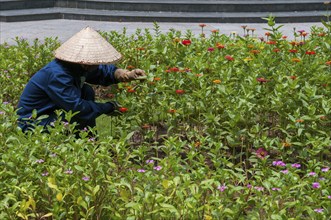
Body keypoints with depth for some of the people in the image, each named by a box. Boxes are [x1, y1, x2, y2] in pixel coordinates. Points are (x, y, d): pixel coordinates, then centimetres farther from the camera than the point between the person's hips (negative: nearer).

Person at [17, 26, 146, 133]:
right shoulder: (57, 75, -31)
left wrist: (125, 74, -13)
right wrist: (107, 107, -20)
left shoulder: (77, 65, -5)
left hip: (52, 112, 9)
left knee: (87, 92, 0)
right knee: (82, 117, -26)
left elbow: (102, 71, 7)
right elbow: (76, 107, -32)